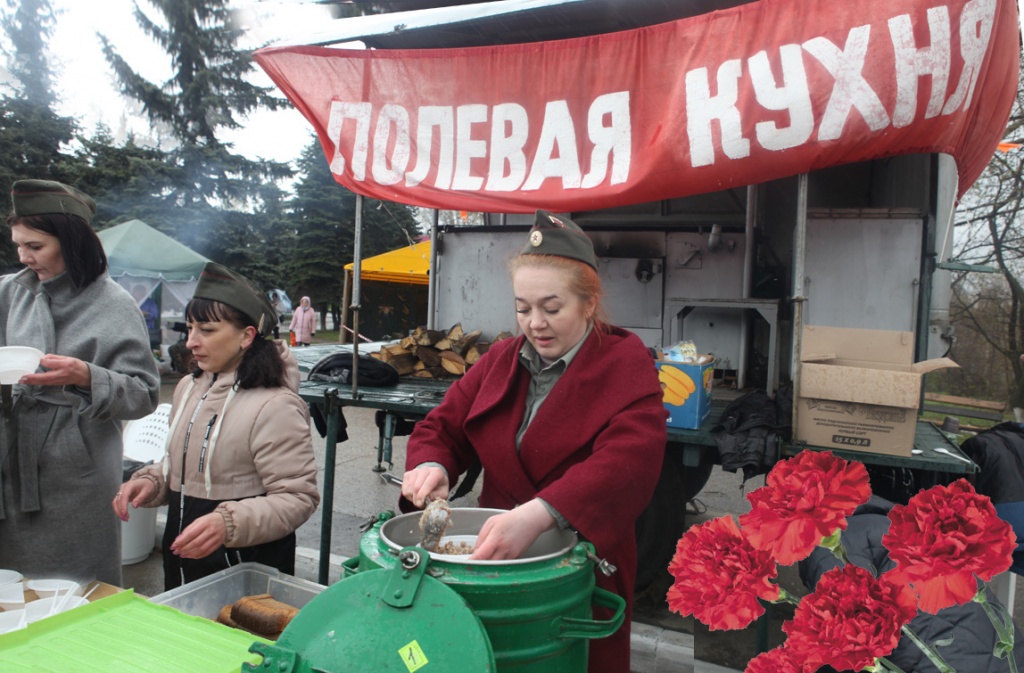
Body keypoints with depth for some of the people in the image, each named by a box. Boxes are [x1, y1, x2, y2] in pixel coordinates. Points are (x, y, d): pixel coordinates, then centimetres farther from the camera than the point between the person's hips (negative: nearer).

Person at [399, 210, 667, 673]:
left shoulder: (626, 364, -11)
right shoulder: (501, 360, 6)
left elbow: (629, 460, -26)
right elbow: (443, 426, 8)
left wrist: (539, 515, -40)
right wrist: (430, 465, -17)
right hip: (495, 555, 4)